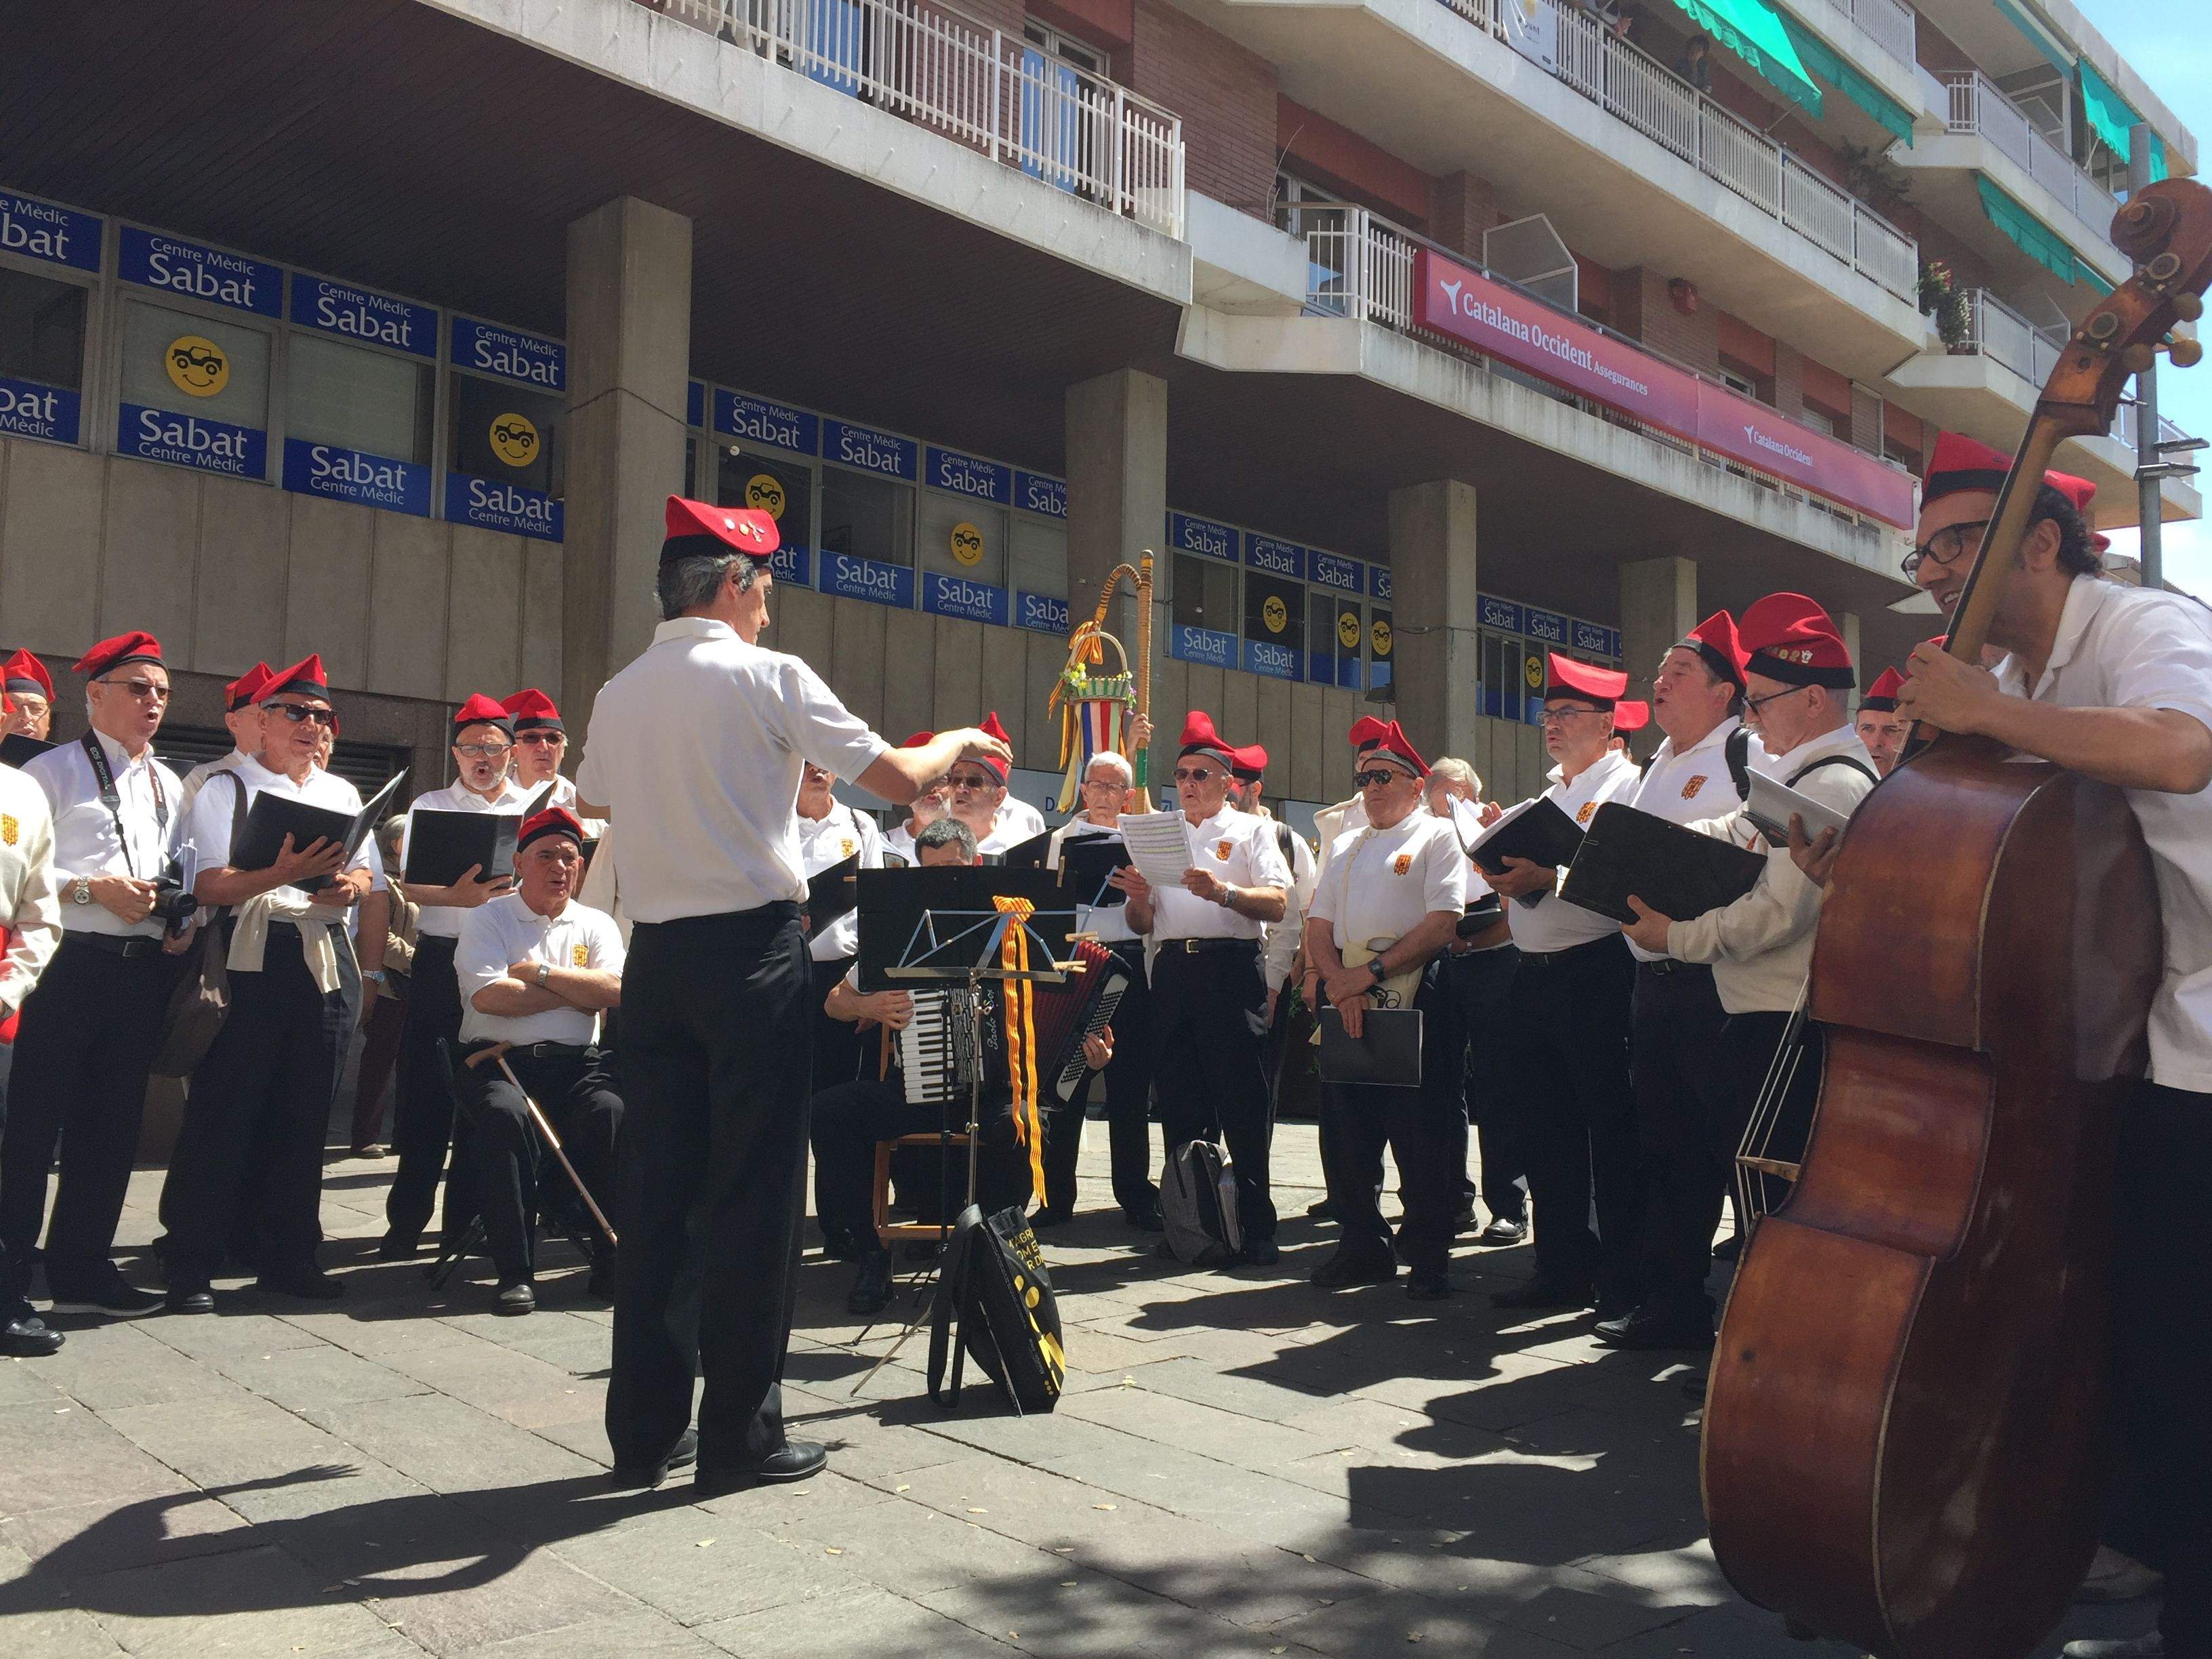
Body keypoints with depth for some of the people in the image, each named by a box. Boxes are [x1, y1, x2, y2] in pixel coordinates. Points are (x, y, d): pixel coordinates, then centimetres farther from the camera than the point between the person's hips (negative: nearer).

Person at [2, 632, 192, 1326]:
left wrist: (181, 924, 2)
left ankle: (81, 1269, 21)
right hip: (67, 964, -6)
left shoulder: (169, 786, 17)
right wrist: (93, 888, -18)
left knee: (112, 1122, 11)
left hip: (143, 970, 6)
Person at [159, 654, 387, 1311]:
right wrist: (281, 875, -25)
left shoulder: (342, 793, 18)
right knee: (223, 1110, -4)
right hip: (251, 958, -5)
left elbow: (368, 874, 16)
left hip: (323, 959, 5)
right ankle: (190, 1263, 4)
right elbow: (209, 885, -9)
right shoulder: (226, 789, 2)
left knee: (303, 1113, 8)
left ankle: (288, 1253, 18)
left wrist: (348, 887, -7)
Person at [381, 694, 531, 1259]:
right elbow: (410, 887, 0)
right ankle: (406, 1223, 8)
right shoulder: (430, 806, 10)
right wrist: (459, 897, -20)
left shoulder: (534, 808, 12)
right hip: (440, 958, 0)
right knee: (425, 1089, 0)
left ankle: (465, 1223, 13)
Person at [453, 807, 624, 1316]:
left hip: (575, 1062, 2)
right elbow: (489, 996, -9)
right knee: (505, 1115, -35)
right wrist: (576, 994, -3)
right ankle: (515, 1270, -25)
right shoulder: (485, 919, 10)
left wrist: (539, 972, -6)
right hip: (499, 1060, -2)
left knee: (612, 1112, -30)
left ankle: (613, 1260, -20)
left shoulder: (596, 925, 17)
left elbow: (613, 991, -2)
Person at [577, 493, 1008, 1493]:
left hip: (655, 953, 6)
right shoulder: (767, 676, -7)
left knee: (656, 1186, 9)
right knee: (753, 1189, 1)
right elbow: (898, 782, -8)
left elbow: (593, 804, 27)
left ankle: (643, 1431, 17)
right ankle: (740, 1436, 7)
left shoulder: (618, 695, 9)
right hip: (752, 950, -6)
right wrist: (959, 742, 12)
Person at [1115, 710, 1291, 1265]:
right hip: (1172, 969, 4)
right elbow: (1141, 924, 19)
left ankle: (1256, 1227, -1)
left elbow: (1277, 904, -5)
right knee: (1178, 1099, 6)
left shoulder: (1252, 830, 9)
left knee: (1242, 1099, -6)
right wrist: (1137, 896, -3)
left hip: (1232, 967, -4)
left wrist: (1224, 892, -21)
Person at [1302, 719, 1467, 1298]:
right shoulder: (1347, 848, 21)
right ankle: (1361, 1245, 20)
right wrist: (1337, 979, -7)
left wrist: (1371, 973, -16)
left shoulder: (1438, 838, 1)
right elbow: (1319, 924, 13)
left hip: (1415, 1004, -6)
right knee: (1347, 1128, 8)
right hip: (1345, 1005, 6)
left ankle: (1429, 1253, 9)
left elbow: (1443, 923, -12)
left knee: (1424, 1134, -3)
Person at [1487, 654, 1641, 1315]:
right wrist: (1504, 863, 4)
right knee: (1548, 1131, 11)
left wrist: (1550, 878, -26)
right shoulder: (1547, 797, 23)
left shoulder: (1627, 785, -3)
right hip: (1535, 979, 8)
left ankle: (1624, 1280, 4)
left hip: (1597, 973, -8)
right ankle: (1563, 1267, 20)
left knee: (1611, 1129, -4)